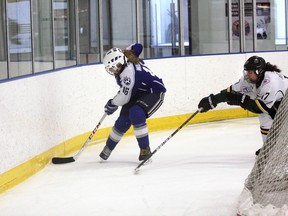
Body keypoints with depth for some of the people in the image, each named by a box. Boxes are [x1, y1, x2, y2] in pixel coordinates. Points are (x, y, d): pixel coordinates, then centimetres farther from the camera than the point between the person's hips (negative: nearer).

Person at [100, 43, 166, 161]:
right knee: (123, 120, 4)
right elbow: (137, 47, 9)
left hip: (155, 92, -9)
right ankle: (108, 148, 23)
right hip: (139, 92, 9)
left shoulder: (128, 72, -34)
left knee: (136, 113, -33)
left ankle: (145, 149, -23)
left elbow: (124, 97, -29)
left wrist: (111, 104, -11)